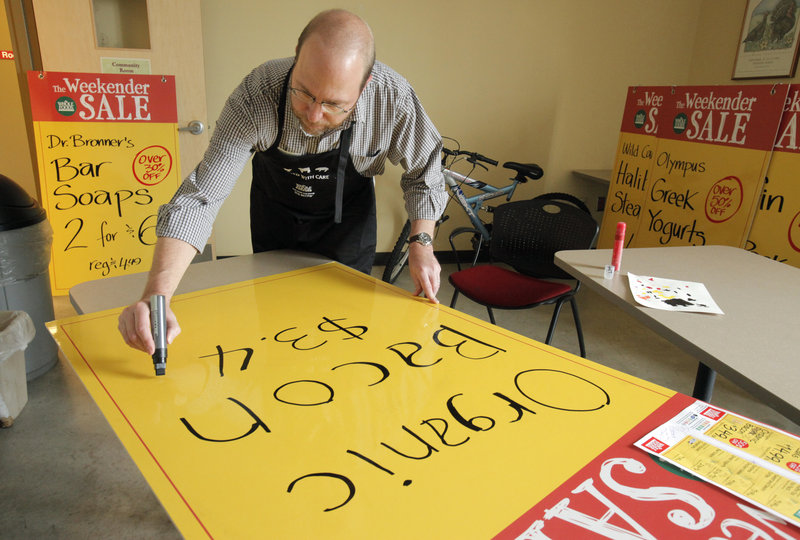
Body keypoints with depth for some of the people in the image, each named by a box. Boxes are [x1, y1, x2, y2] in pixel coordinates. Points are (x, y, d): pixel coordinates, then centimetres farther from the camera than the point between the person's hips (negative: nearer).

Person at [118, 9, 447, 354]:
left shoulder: (394, 98, -33)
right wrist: (156, 297, -48)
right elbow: (200, 196, -37)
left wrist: (421, 242, -24)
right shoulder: (255, 96, -36)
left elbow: (424, 173, -13)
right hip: (276, 209, 1)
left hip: (347, 214, 0)